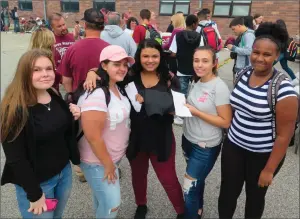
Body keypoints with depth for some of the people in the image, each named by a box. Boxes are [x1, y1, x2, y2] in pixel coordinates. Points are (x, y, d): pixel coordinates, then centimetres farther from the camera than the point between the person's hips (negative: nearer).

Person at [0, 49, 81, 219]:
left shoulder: (56, 97, -1)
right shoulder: (15, 109, -21)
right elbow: (15, 158, -19)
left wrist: (74, 119, -9)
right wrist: (35, 194, -15)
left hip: (65, 171, 6)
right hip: (37, 182, -6)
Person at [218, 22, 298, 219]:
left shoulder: (283, 89, -22)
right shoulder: (243, 74, -5)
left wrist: (269, 170, -12)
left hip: (263, 155, -4)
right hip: (233, 146, 4)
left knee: (255, 196, 19)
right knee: (227, 192, 15)